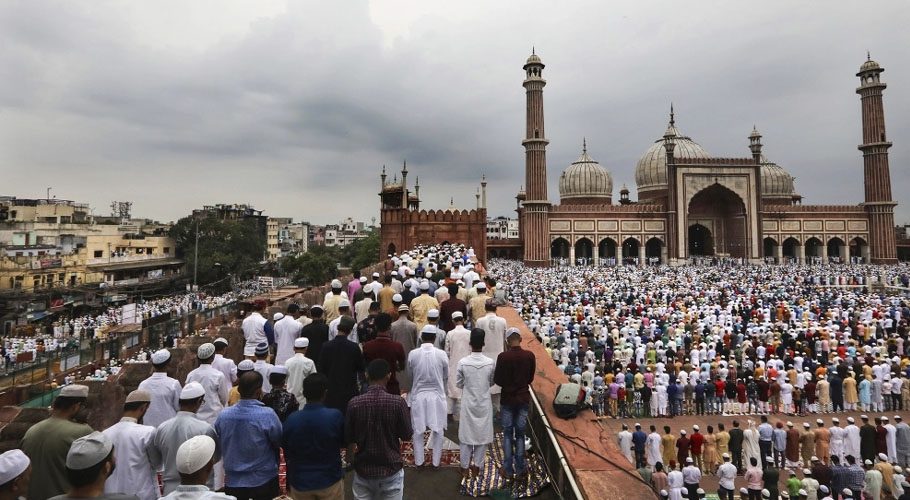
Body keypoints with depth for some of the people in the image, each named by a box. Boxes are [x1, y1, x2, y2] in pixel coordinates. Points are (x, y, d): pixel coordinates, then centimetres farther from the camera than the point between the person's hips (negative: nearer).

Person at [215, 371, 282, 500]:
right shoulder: (267, 415, -23)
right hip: (264, 480, -3)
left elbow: (219, 446, 5)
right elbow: (280, 442, -9)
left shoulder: (223, 415, -11)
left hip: (233, 481, 3)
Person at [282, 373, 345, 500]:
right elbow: (344, 443, -2)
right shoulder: (336, 416, -19)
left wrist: (288, 484, 14)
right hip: (330, 481, -2)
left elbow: (287, 455, 0)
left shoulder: (291, 419, -13)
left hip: (300, 483, 2)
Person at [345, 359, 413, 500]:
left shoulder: (354, 403, -12)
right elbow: (407, 436, -7)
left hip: (363, 469, 1)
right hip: (391, 468, -1)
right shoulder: (398, 402, -17)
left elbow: (349, 439, -2)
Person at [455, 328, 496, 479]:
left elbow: (458, 383, -5)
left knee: (466, 434, 12)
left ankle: (465, 467, 22)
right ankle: (477, 466, 24)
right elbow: (492, 383, 1)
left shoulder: (463, 362, -17)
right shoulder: (490, 363, -14)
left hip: (468, 403, -1)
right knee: (482, 434, 14)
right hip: (484, 403, 1)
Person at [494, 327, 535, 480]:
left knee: (507, 434, 11)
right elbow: (531, 378, 1)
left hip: (508, 399, -2)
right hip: (524, 398, 2)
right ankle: (520, 467, 22)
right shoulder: (529, 356, -10)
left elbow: (497, 380, -10)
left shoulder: (503, 357, -17)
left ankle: (508, 469, 16)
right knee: (520, 433, 15)